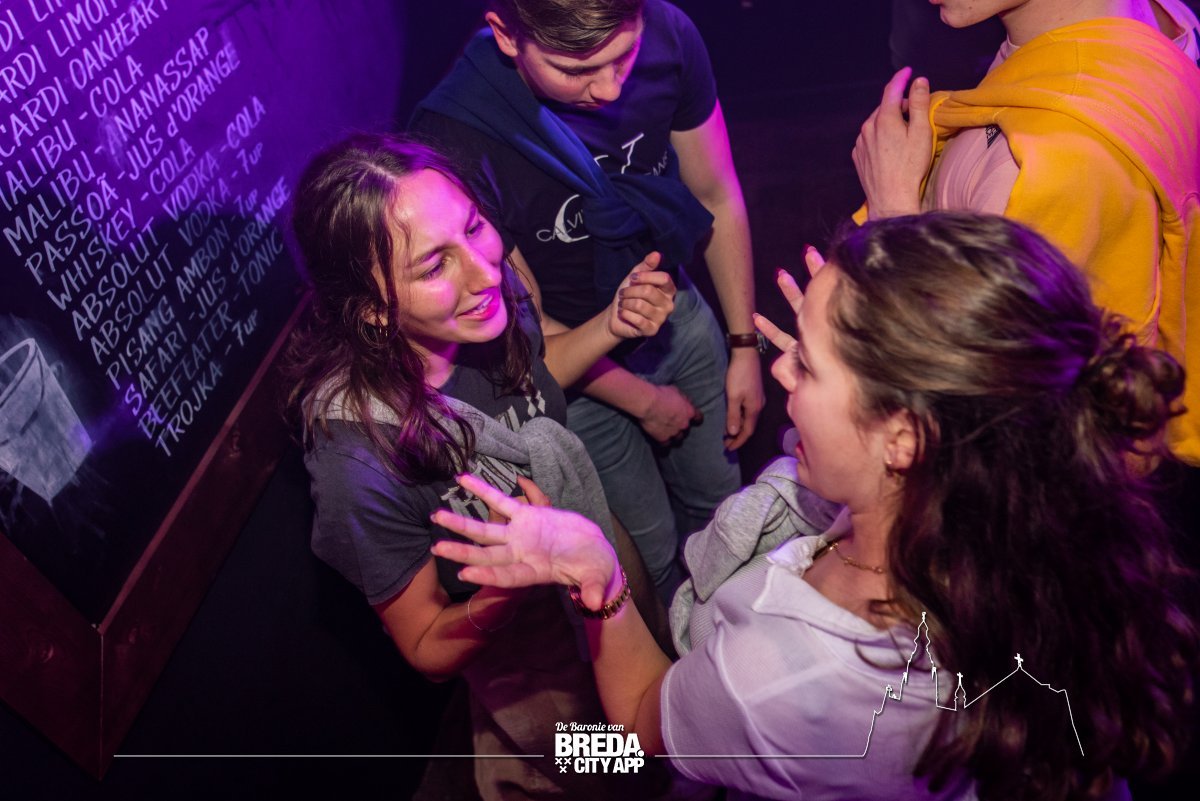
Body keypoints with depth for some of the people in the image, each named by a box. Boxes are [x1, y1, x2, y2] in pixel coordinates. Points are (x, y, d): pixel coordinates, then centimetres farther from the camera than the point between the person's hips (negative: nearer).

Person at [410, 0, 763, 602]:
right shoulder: (453, 139, -34)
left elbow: (718, 198, -6)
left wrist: (744, 346, -2)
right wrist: (642, 400, -9)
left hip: (679, 315, 4)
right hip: (580, 370, -4)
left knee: (718, 502, 23)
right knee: (651, 555, 15)